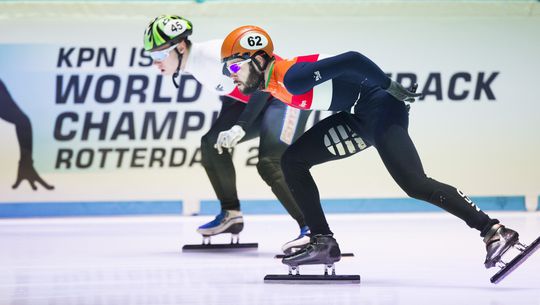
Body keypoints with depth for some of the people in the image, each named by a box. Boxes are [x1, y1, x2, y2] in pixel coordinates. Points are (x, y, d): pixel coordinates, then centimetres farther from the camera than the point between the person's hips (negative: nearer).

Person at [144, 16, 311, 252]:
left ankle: (311, 228, -20)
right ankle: (231, 215, 16)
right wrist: (226, 126, 10)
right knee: (212, 143, 5)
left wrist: (241, 126, -28)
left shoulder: (212, 54, -25)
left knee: (270, 164, -23)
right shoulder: (194, 65, 5)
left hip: (286, 93, -10)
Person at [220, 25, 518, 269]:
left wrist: (390, 86, -25)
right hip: (357, 119, 10)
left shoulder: (290, 75, -21)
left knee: (415, 185, -23)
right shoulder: (267, 82, 8)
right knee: (292, 160, 9)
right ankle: (323, 243, 9)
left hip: (380, 106, -10)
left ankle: (494, 231, -24)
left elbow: (349, 60, -26)